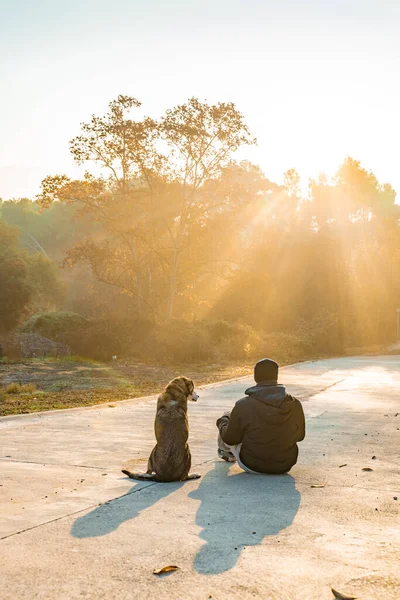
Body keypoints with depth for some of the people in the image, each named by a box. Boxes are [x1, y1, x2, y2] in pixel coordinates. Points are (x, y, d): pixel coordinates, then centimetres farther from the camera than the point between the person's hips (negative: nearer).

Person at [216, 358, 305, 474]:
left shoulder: (243, 406, -23)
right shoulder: (295, 405, -14)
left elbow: (230, 438, -11)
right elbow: (300, 435, 2)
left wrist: (223, 420, 11)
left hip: (253, 466, -3)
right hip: (285, 465, 3)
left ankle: (225, 451, 54)